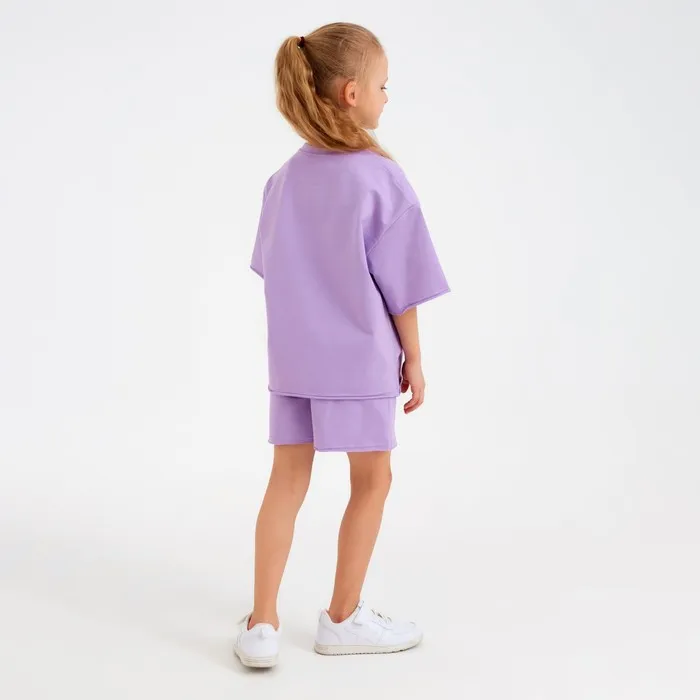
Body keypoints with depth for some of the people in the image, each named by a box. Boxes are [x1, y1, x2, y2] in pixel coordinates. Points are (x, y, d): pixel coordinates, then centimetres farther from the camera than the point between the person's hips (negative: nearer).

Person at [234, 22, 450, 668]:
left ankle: (263, 623, 12)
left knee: (287, 481, 11)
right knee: (372, 481, 12)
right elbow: (400, 286, -10)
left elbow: (275, 269, 9)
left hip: (291, 358, 5)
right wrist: (414, 360, 0)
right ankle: (343, 618, 23)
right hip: (360, 357, -5)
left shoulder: (287, 177, 2)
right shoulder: (381, 179, -14)